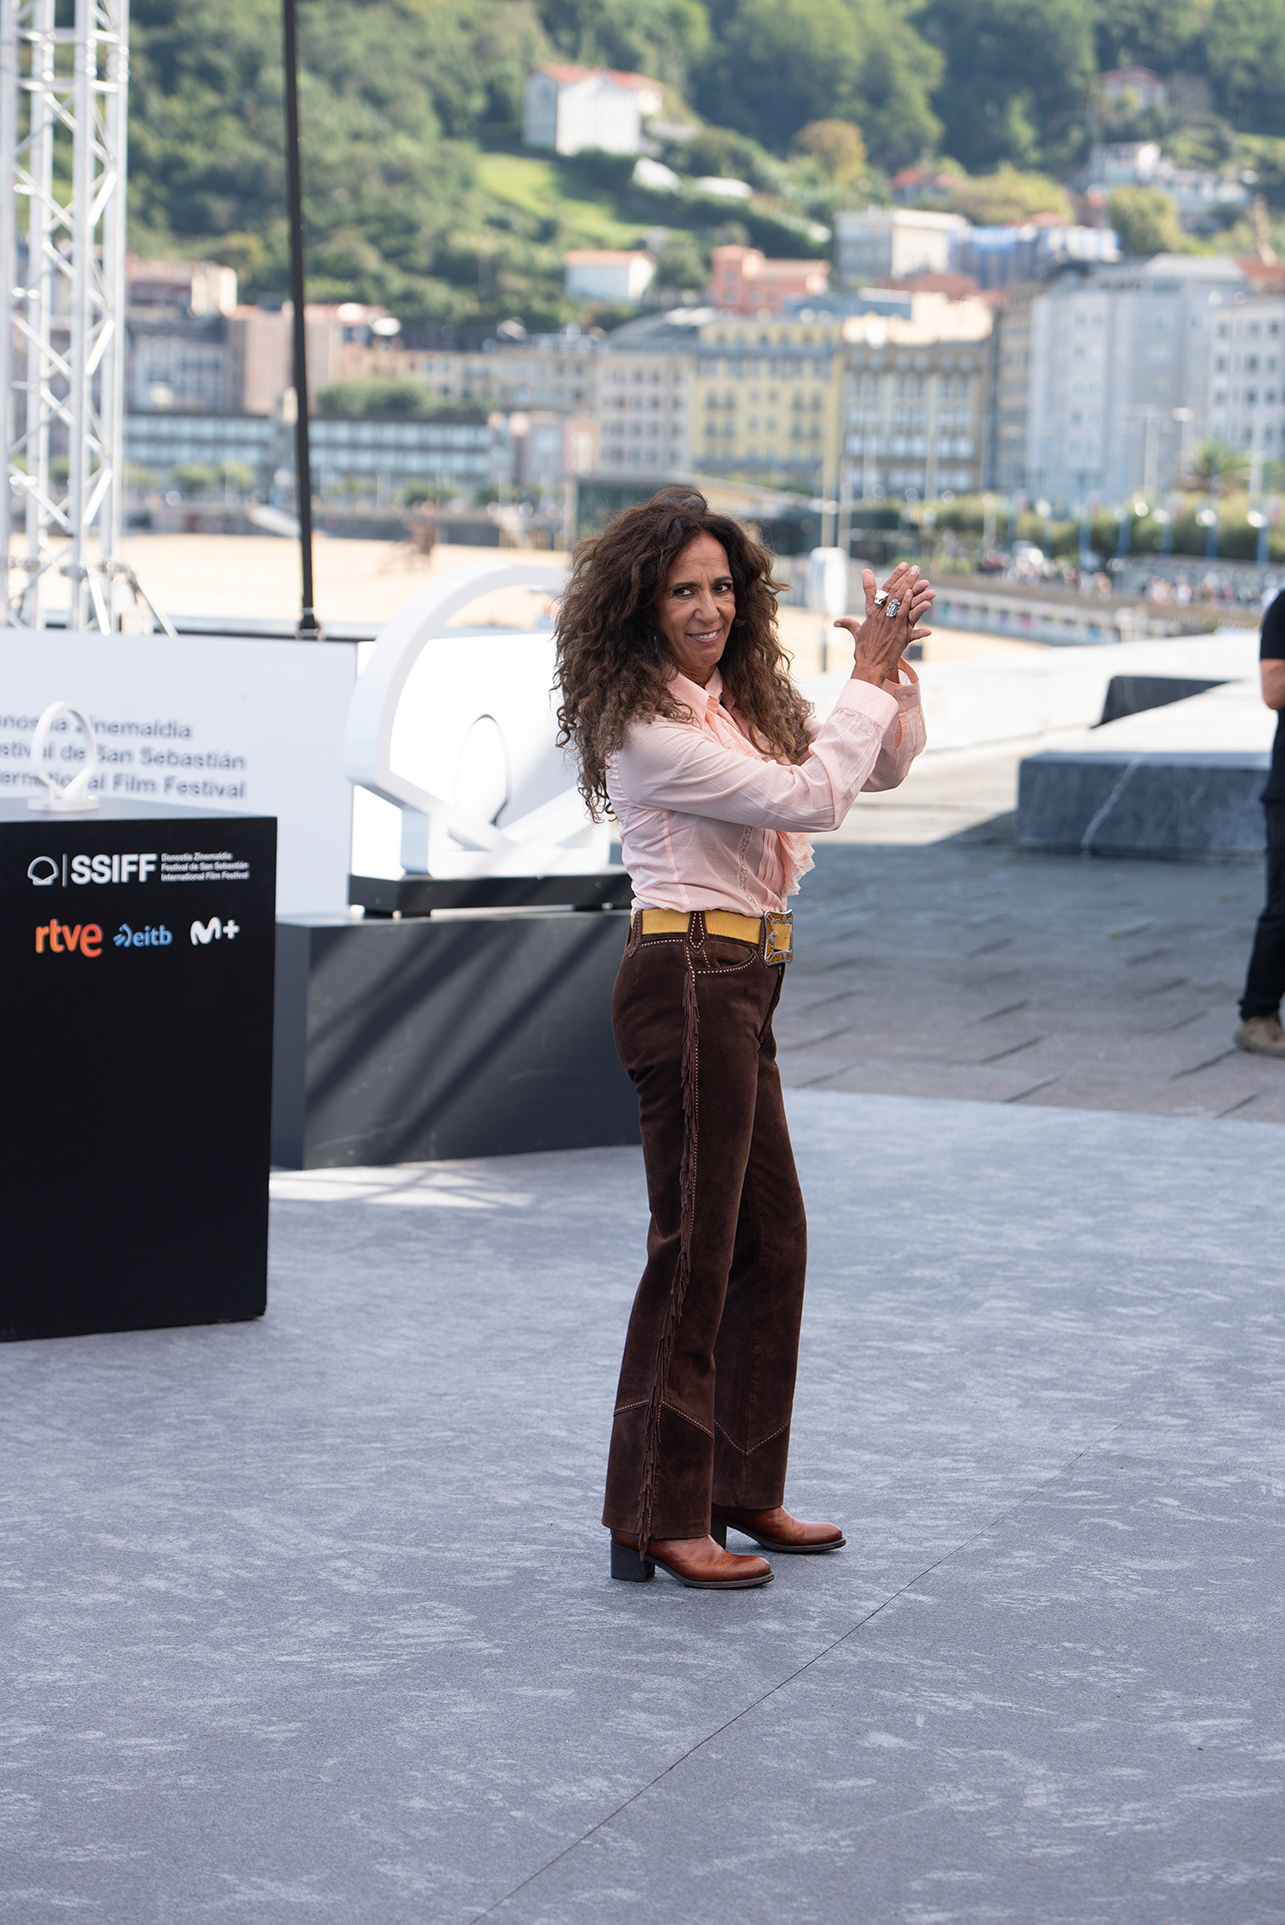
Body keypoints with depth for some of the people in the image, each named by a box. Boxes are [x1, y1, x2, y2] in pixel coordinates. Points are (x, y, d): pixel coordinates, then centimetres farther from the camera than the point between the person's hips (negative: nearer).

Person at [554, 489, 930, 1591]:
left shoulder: (739, 703, 13)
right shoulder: (649, 728, -15)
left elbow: (883, 766, 16)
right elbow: (810, 798, -19)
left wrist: (896, 669, -1)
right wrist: (869, 675, -11)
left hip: (738, 990, 10)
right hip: (689, 982, -10)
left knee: (772, 1240, 16)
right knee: (695, 1248, -6)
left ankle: (741, 1489, 26)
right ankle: (658, 1518, 1)